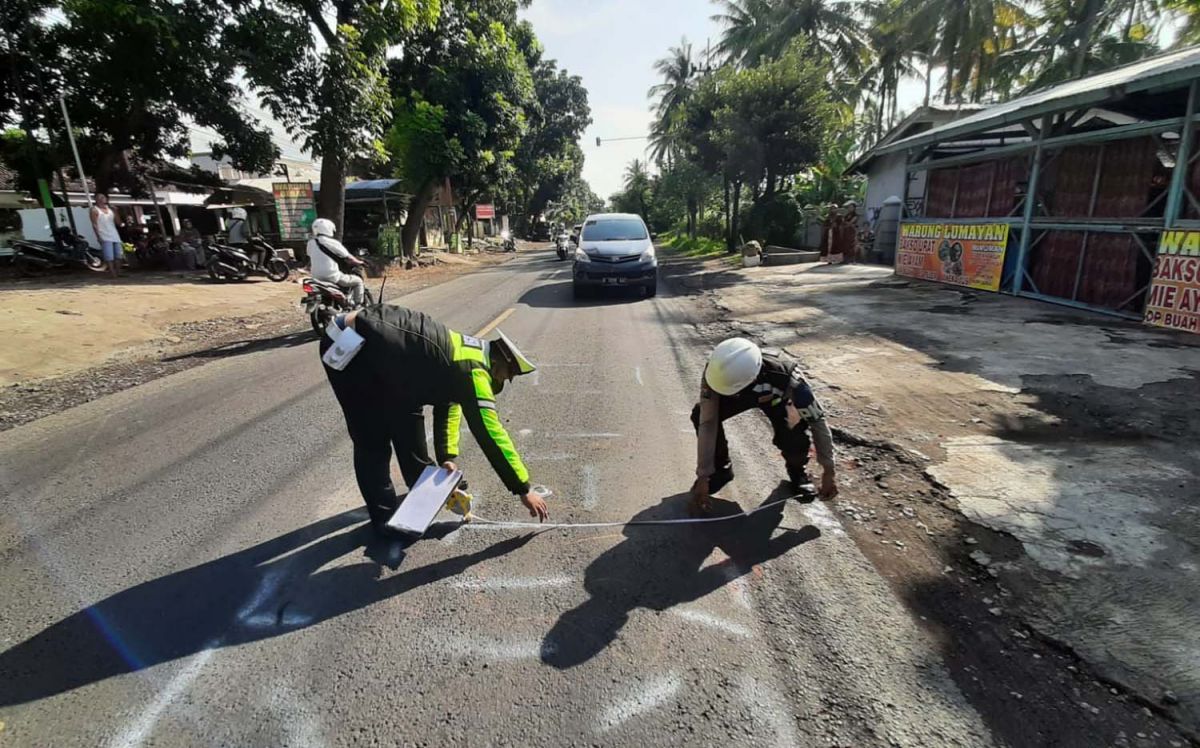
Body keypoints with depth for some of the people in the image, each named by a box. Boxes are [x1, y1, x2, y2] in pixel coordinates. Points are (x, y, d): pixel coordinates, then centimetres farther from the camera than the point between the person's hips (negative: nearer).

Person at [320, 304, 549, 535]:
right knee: (373, 440, -4)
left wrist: (447, 457, 7)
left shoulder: (465, 352, 7)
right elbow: (491, 435, -20)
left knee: (407, 415, 18)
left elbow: (448, 405, 15)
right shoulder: (472, 371, -21)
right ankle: (384, 518, 11)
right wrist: (524, 490, -13)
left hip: (373, 342, 10)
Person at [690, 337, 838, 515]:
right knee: (700, 415, -25)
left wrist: (828, 471, -20)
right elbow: (707, 423, -36)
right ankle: (720, 469, 1)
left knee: (794, 438, -30)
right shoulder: (719, 370, -41)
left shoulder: (786, 377, -44)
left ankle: (798, 471, 7)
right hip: (741, 393, 2)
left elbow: (817, 421, -29)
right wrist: (703, 476, -35)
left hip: (777, 398, -1)